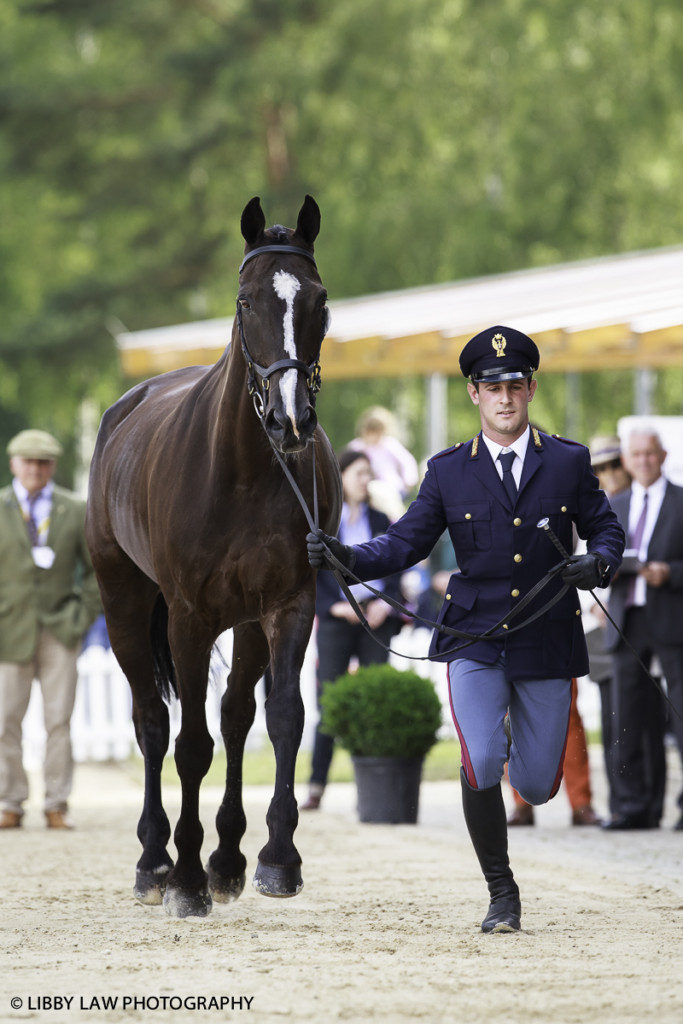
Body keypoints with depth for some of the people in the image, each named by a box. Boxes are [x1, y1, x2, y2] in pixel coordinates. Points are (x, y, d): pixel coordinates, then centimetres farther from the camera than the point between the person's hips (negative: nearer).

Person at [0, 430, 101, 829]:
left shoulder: (75, 510, 7)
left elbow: (98, 568, 13)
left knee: (59, 719, -3)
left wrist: (85, 612, 2)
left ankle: (58, 804, 2)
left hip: (60, 630, 0)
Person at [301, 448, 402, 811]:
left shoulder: (380, 522, 13)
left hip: (376, 619, 2)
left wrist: (387, 604, -5)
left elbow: (395, 570, 13)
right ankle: (316, 788, -2)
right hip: (336, 619, -2)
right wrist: (334, 607, -12)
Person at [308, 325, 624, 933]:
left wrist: (599, 564, -14)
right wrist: (347, 557, -16)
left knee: (538, 785, 5)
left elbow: (606, 529, 9)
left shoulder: (570, 463, 3)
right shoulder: (448, 472, 2)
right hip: (475, 642, -1)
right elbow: (405, 544, 2)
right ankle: (502, 893, -1)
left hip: (548, 643, 1)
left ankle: (521, 754, 46)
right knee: (480, 764, -19)